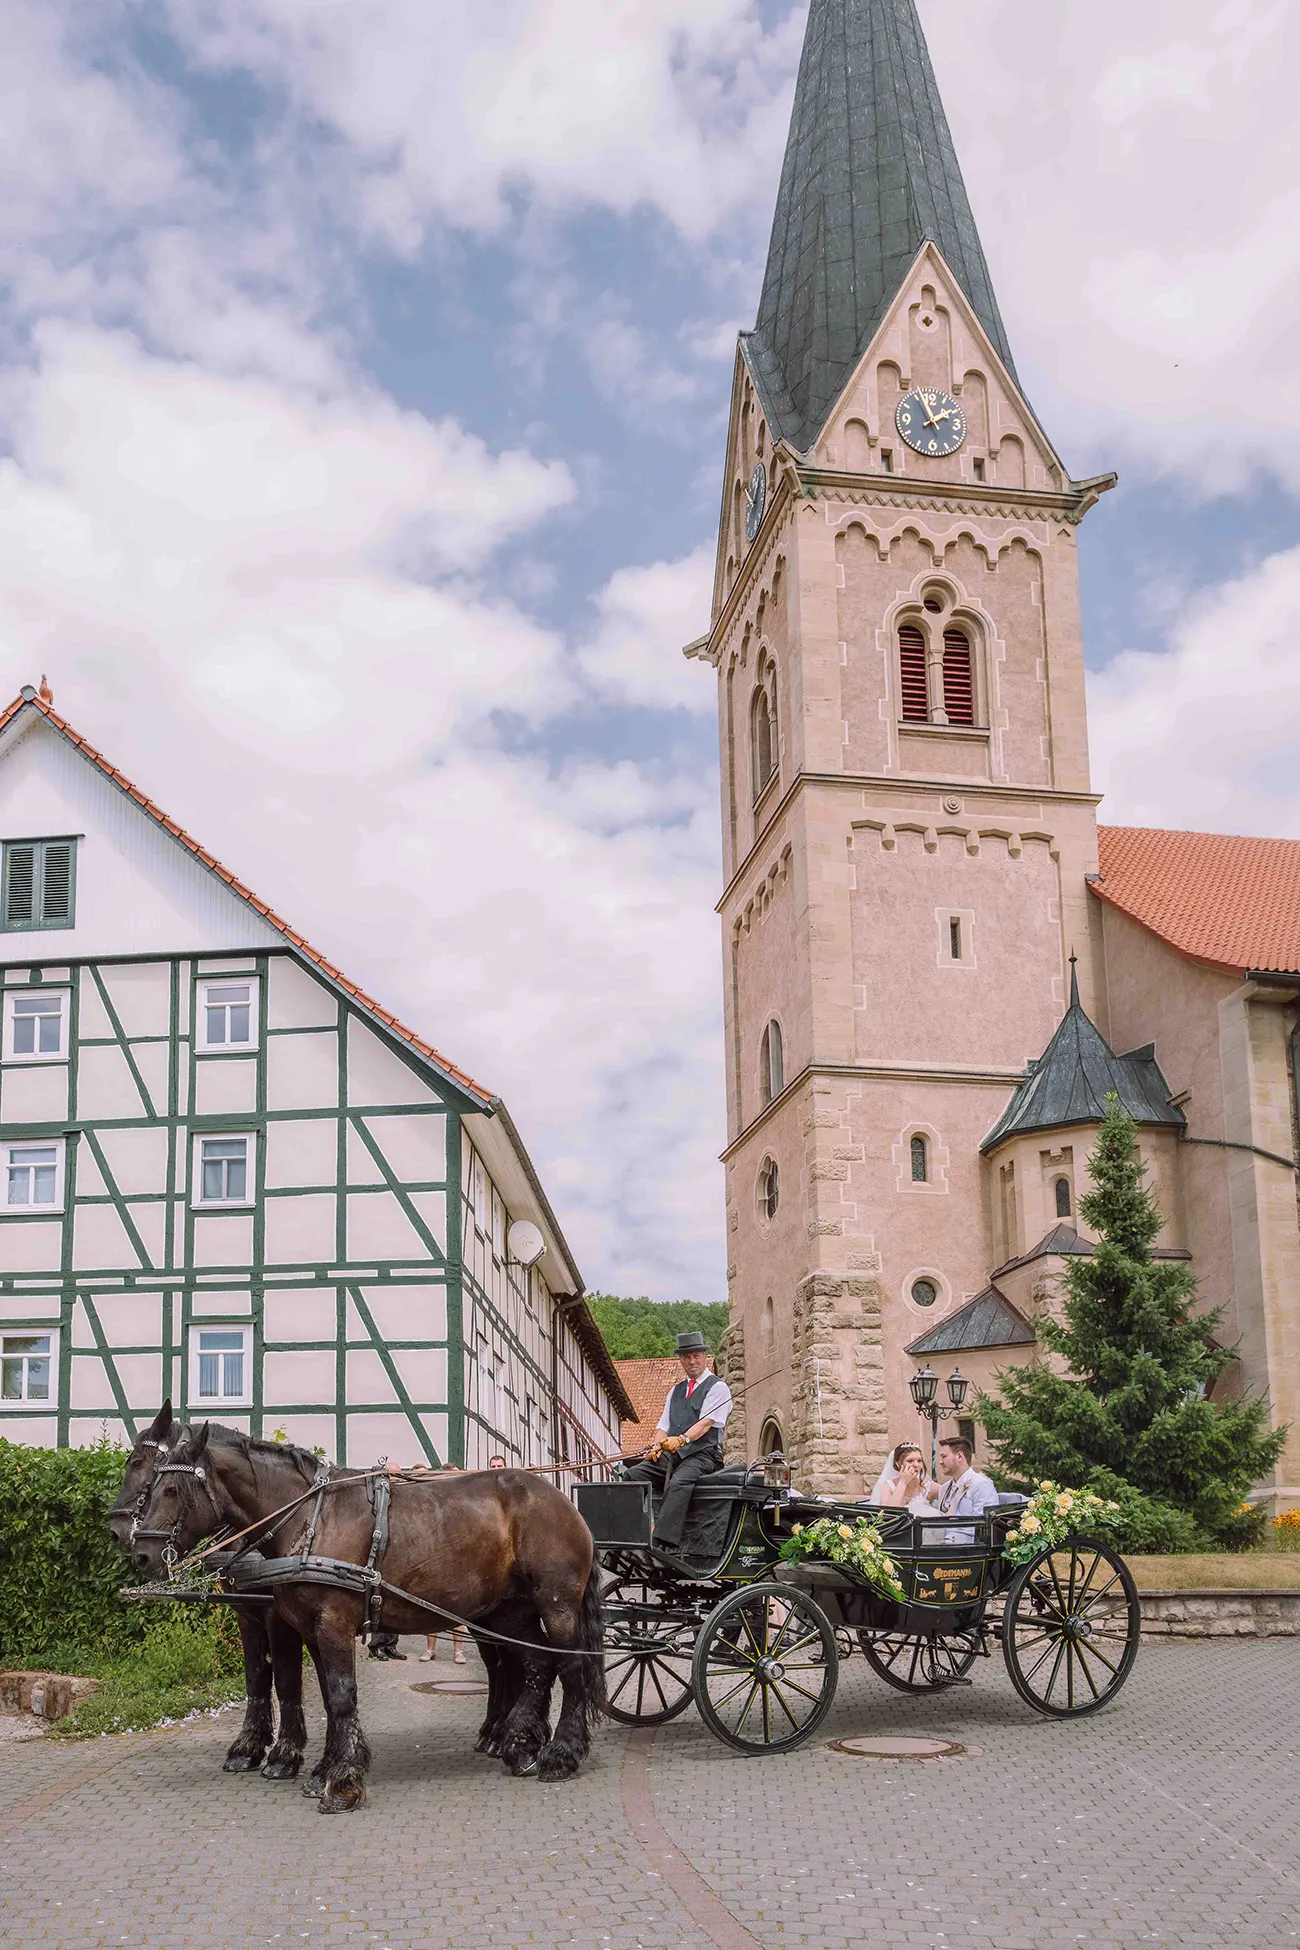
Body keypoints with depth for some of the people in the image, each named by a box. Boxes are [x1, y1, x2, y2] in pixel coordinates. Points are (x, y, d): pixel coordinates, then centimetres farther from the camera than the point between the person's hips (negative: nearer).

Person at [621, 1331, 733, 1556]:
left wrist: (682, 1439, -28)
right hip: (671, 1455, 7)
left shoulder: (717, 1387, 4)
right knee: (632, 1475, -16)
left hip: (702, 1455, -7)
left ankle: (665, 1544, -45)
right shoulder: (676, 1391, 26)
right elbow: (663, 1425, 20)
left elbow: (707, 1422, -11)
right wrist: (657, 1445, -3)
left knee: (679, 1482, -37)